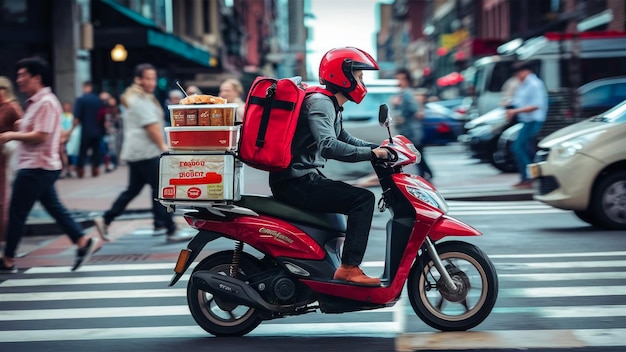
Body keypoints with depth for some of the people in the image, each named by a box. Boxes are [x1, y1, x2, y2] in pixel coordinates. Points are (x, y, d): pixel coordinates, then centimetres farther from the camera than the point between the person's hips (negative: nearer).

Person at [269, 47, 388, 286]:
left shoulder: (331, 105, 18)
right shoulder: (320, 102, -14)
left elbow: (343, 138, 32)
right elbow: (328, 146, -29)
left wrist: (379, 148, 19)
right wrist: (371, 153, -26)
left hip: (304, 179, 11)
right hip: (297, 182, -11)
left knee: (355, 198, 27)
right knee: (363, 198, -16)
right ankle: (349, 268, -18)